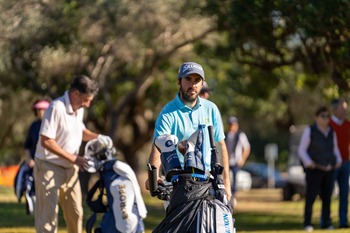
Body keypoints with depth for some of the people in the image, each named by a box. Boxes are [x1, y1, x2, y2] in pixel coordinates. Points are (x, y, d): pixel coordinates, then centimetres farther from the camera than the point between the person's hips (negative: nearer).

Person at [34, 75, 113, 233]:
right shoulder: (56, 108, -22)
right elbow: (46, 141, -25)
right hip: (49, 167, -8)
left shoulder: (79, 109, 5)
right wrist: (73, 158, -23)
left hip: (70, 168, 8)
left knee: (75, 213, 13)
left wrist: (98, 137, 2)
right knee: (48, 215, -6)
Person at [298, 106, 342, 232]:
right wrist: (309, 163, -21)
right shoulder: (310, 130, -7)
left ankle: (326, 223, 9)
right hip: (314, 169, -5)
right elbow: (301, 150, -6)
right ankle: (307, 224, -2)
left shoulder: (331, 132, 8)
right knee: (311, 196, -7)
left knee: (327, 196, 3)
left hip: (328, 169, 5)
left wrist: (338, 161, -2)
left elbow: (335, 149, 16)